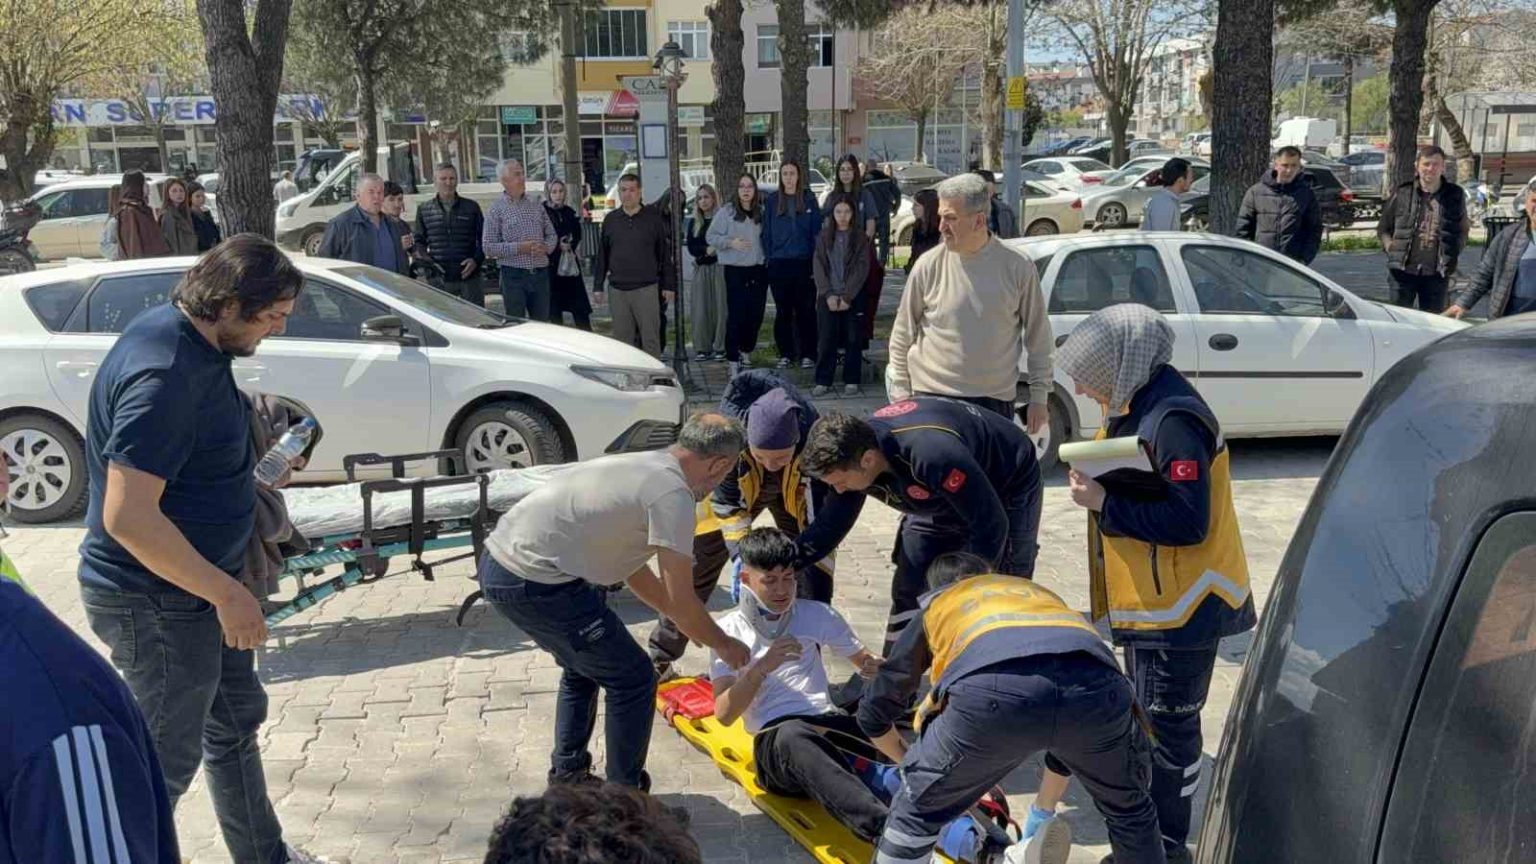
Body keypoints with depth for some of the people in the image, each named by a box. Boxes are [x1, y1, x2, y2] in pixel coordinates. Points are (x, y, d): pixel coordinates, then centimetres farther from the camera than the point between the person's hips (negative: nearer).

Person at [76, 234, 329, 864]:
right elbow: (127, 517, -32)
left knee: (237, 718, 23)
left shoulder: (178, 331, 1)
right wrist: (227, 593, -26)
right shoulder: (165, 375, -30)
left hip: (196, 586, 10)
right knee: (166, 761, 6)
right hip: (157, 604, -10)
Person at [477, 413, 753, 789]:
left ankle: (567, 779, 38)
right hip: (535, 585, -10)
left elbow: (634, 570, 26)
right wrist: (724, 645, 9)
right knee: (634, 681, 4)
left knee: (584, 666, 29)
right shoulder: (672, 494, -12)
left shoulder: (641, 466, 16)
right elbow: (681, 603, -8)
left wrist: (686, 620, 32)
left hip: (497, 565, 10)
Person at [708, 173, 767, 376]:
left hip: (758, 269, 4)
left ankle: (746, 352, 28)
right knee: (736, 316, -7)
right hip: (735, 270, -4)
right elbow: (710, 237, -1)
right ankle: (733, 361, -4)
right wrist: (730, 242, -14)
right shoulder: (726, 211, -3)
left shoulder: (761, 212, 8)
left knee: (756, 314, 8)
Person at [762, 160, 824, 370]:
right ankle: (785, 354, 12)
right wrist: (768, 258, 0)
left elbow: (816, 231, 4)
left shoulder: (809, 200, 5)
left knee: (805, 309, 1)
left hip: (803, 263, -1)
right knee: (782, 311, 5)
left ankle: (808, 354, 6)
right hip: (778, 264, 1)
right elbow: (766, 233, 8)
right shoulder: (771, 201, 7)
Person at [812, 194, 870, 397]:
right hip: (827, 297, 1)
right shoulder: (824, 237, 8)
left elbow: (861, 269, -4)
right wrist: (828, 295, -9)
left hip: (853, 298, -1)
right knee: (826, 340, 1)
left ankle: (851, 381, 10)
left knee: (853, 340, 2)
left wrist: (847, 296, -12)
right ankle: (823, 382, 7)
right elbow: (819, 267, 2)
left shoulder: (861, 238, 2)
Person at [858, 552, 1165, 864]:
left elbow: (873, 712, 42)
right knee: (1129, 810, 33)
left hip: (994, 688, -3)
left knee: (915, 812, 22)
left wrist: (911, 764, 63)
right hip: (1095, 684, 3)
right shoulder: (1042, 593, 46)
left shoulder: (934, 605, 38)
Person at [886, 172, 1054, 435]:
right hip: (932, 397, 0)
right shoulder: (929, 266, -4)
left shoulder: (1018, 268, -3)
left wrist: (1039, 397, 5)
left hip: (995, 401, 1)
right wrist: (901, 395, 4)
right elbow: (902, 337, 5)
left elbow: (1038, 339, 5)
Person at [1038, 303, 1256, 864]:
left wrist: (1104, 503, -23)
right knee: (1150, 718, 19)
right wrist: (1098, 487, 0)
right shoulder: (1132, 407, 8)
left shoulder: (1174, 420, -23)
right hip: (1147, 601, 10)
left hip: (1182, 606, -10)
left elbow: (1189, 522, -26)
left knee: (1169, 724, 1)